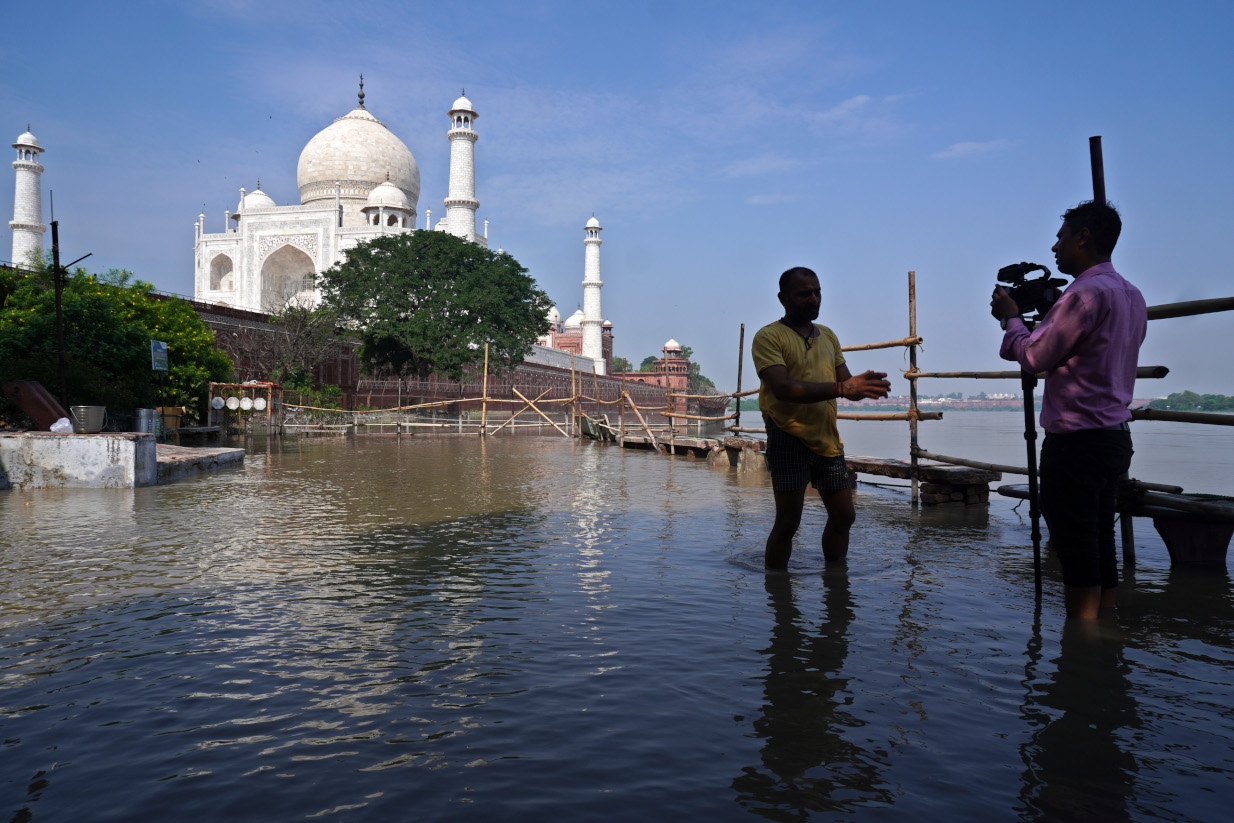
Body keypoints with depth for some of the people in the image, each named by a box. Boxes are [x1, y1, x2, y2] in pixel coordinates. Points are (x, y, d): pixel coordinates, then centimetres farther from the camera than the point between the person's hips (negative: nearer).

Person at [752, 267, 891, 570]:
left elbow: (848, 385, 14)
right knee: (788, 521, -5)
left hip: (827, 438, 7)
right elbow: (783, 388, -20)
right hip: (789, 438, -7)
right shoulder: (769, 336, -7)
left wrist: (864, 385, -12)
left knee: (843, 515, 11)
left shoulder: (828, 336, 16)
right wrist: (840, 388, -27)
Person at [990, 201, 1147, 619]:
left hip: (1077, 440, -9)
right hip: (1115, 438, 9)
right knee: (1100, 547, 13)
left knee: (1077, 555, -5)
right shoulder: (1132, 296, 15)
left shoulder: (1086, 293, -15)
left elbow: (1033, 357, -11)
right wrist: (1048, 315, 18)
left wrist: (1011, 317, 4)